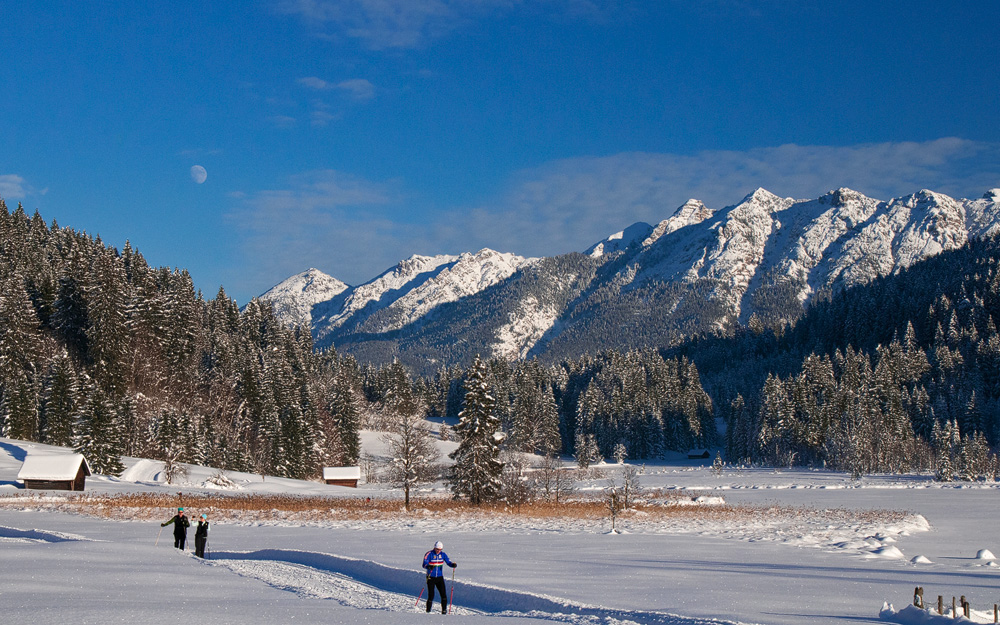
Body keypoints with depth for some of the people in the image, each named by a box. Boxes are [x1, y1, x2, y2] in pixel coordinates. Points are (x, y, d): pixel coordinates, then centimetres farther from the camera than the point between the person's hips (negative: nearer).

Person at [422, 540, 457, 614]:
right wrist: (429, 567, -42)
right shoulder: (429, 554, -10)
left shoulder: (443, 554, 3)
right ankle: (428, 611, 11)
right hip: (431, 577, -3)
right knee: (431, 596, -6)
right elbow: (424, 564, -20)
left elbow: (448, 562, 0)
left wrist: (453, 564, -23)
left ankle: (444, 611, 6)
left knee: (444, 595, -6)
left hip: (440, 577, 3)